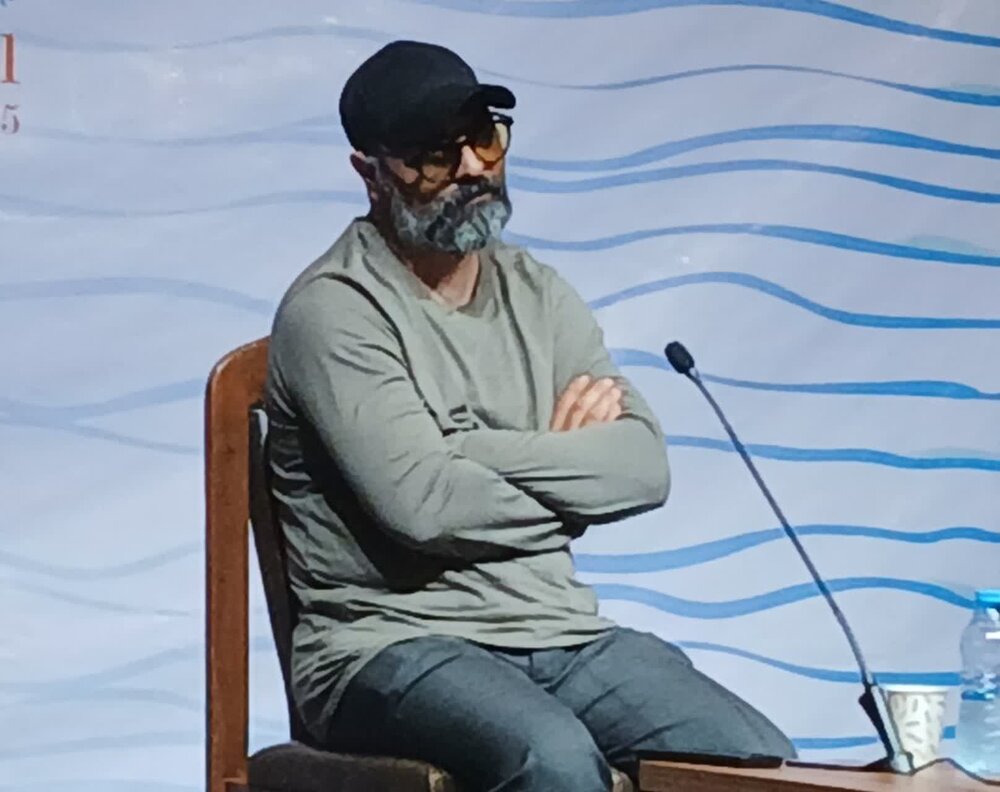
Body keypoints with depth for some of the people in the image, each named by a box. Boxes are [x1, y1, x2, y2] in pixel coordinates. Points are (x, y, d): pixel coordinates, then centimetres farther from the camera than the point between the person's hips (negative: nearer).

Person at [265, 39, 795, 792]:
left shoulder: (538, 295, 13)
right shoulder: (334, 309, -7)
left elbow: (644, 467, 1)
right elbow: (423, 502, -19)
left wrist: (478, 449, -11)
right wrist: (569, 463, -2)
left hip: (562, 636, 6)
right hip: (394, 647, -6)